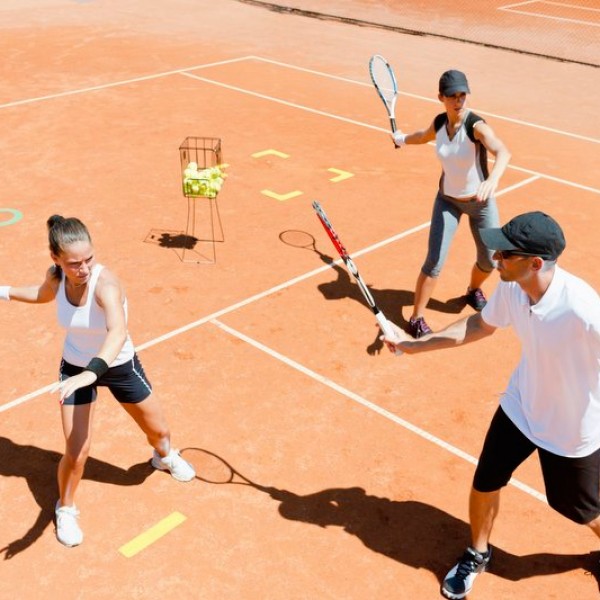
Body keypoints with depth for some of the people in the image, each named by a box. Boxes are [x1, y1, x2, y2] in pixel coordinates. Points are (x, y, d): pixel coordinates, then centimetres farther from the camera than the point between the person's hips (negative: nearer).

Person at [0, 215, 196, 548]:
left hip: (119, 365, -2)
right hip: (75, 367, 2)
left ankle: (164, 457, 57)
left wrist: (91, 372, -70)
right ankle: (65, 509, 27)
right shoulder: (56, 277, -20)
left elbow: (118, 332, -56)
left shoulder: (105, 283, -36)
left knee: (158, 430, 17)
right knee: (76, 453, -5)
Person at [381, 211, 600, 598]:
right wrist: (415, 344, 3)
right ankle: (478, 553, 45)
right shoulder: (511, 288, -18)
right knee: (485, 484, 15)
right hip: (520, 408, 5)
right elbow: (481, 325, 3)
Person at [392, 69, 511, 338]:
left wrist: (492, 179, -66)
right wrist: (402, 139, 36)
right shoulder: (439, 122, -10)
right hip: (447, 201, 2)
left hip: (481, 202, -2)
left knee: (489, 260, 10)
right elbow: (424, 136, 17)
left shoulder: (476, 126, -26)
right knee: (434, 262, -8)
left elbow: (503, 152, -46)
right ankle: (416, 319, 6)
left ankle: (473, 291, 45)